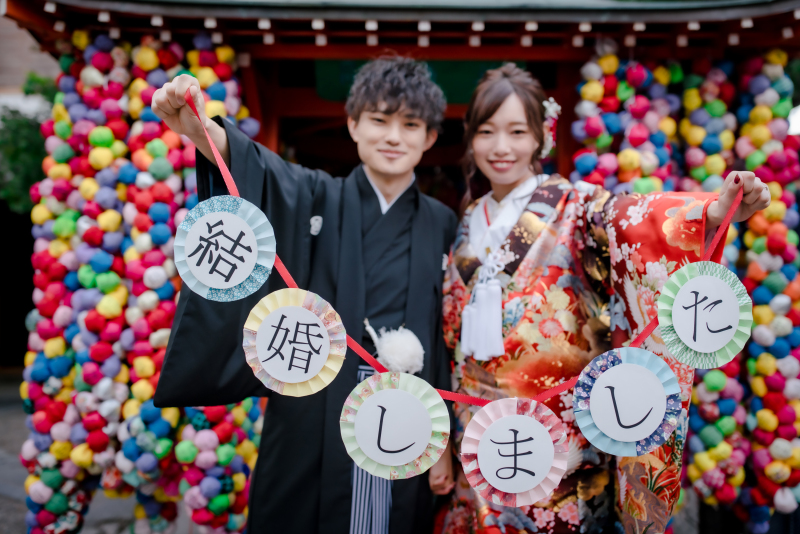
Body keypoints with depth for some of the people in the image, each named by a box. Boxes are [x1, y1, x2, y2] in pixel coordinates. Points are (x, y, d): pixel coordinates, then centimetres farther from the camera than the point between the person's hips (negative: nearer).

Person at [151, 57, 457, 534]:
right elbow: (258, 170, -21)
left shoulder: (442, 225, 6)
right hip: (313, 428, -1)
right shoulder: (317, 199, 0)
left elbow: (449, 339, 6)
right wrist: (199, 128, -42)